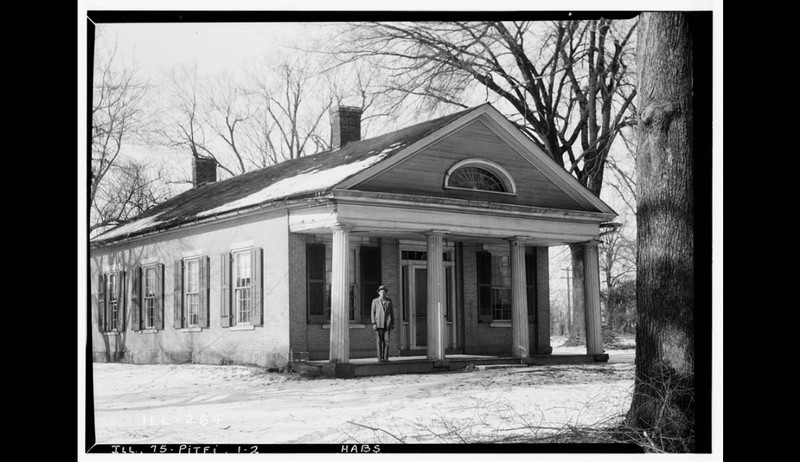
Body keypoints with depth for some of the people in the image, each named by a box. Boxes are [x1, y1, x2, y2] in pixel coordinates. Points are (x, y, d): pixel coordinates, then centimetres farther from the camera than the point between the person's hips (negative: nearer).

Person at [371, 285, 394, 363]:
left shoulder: (389, 300, 7)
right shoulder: (375, 301, 2)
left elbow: (391, 312, 10)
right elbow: (373, 313, 1)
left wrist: (393, 323, 6)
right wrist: (373, 324, -7)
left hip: (387, 324, 1)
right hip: (379, 323, -1)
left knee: (386, 341, -3)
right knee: (379, 341, -1)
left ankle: (385, 358, 0)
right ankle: (380, 358, 2)